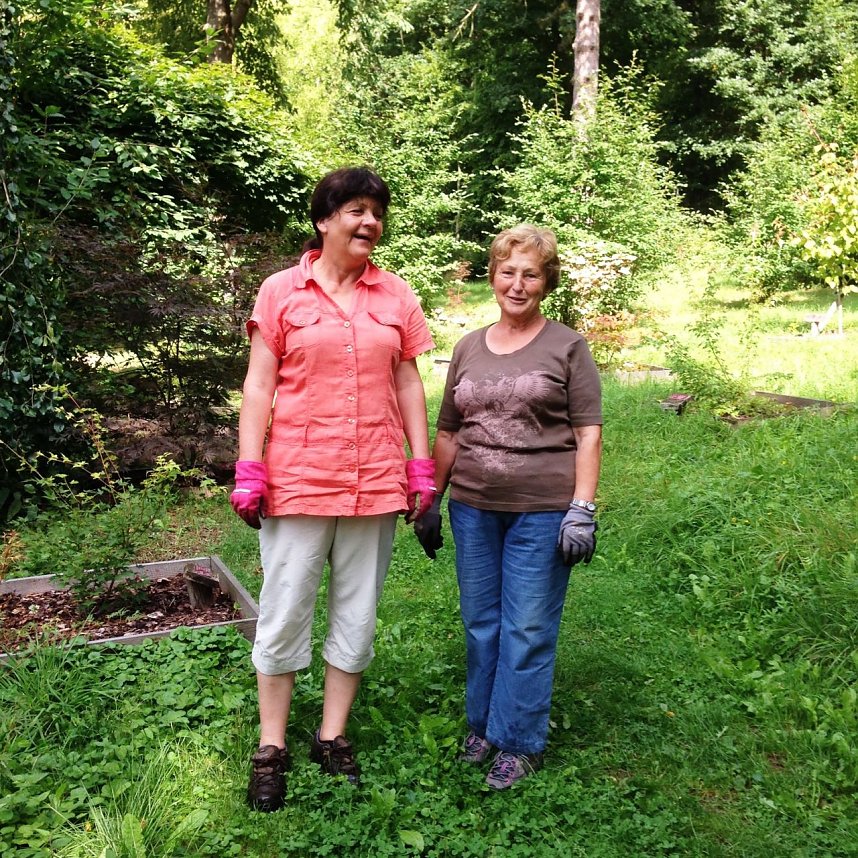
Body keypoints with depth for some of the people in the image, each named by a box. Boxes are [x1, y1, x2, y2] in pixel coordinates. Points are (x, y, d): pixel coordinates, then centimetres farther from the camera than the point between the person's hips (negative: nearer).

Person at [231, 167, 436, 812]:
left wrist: (422, 467, 5)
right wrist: (249, 471, -7)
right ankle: (272, 748, 21)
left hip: (375, 483, 3)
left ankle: (333, 737, 28)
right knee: (284, 613, 5)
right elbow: (259, 385, -1)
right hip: (297, 479, -2)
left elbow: (409, 384, 9)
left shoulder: (396, 294, 8)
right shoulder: (281, 291, 0)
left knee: (358, 614, 11)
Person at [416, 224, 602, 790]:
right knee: (481, 624, 14)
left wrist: (582, 509, -12)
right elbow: (448, 433, 14)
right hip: (473, 508, 4)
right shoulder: (469, 348, 11)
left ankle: (520, 743, 19)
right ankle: (482, 725, 32)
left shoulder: (567, 346, -1)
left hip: (542, 510, -4)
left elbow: (588, 433, -5)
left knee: (528, 630, 3)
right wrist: (430, 501, 13)